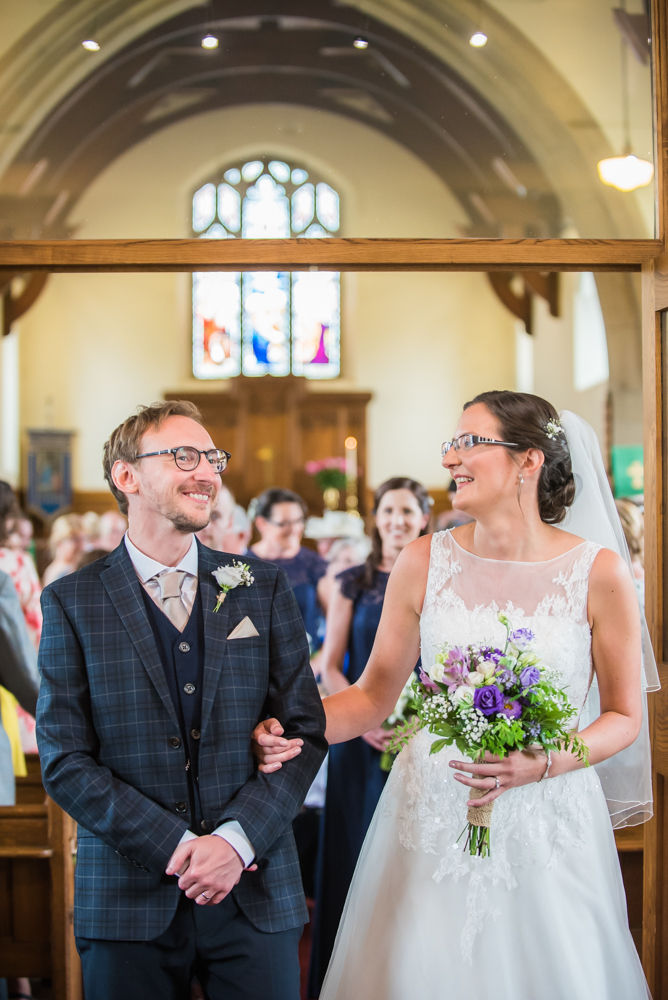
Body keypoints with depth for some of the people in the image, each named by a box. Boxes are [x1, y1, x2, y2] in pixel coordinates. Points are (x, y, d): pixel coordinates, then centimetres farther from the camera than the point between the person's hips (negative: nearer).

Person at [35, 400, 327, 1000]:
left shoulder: (263, 589, 5)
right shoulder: (72, 602, 0)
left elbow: (306, 731, 2)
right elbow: (65, 761, -4)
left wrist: (236, 839, -11)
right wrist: (176, 846, -13)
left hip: (256, 897, 1)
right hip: (128, 900, -1)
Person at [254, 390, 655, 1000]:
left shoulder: (599, 573, -8)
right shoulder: (425, 564, -3)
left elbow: (624, 715, 0)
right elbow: (375, 695, 4)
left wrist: (542, 765, -17)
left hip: (546, 821, -1)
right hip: (432, 817, 1)